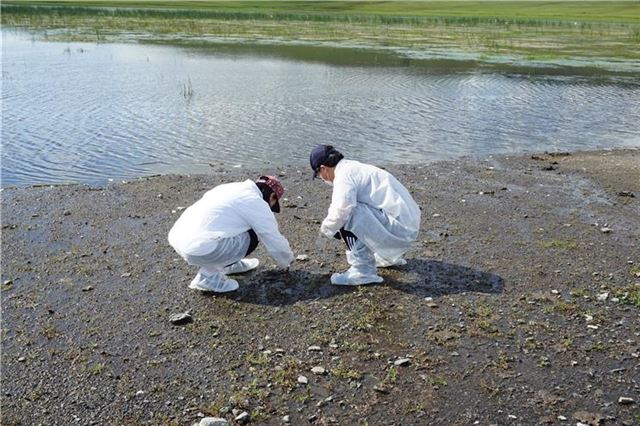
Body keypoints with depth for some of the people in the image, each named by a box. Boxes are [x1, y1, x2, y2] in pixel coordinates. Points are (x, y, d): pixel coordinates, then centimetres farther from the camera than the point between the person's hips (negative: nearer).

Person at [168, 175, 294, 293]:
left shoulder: (233, 188, 19)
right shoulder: (258, 204, -5)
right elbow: (275, 241, 4)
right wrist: (287, 260, 25)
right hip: (197, 249, -9)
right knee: (251, 237, 4)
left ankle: (228, 265, 26)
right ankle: (207, 276, 0)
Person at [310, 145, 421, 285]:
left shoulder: (344, 175, -12)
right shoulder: (354, 167, 17)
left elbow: (341, 210, -25)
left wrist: (325, 229, -6)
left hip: (398, 228, -10)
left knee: (347, 216, -15)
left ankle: (364, 271, -8)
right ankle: (388, 257, 35)